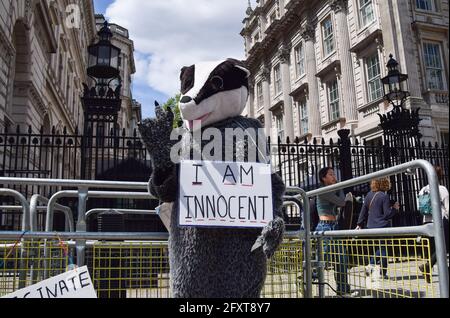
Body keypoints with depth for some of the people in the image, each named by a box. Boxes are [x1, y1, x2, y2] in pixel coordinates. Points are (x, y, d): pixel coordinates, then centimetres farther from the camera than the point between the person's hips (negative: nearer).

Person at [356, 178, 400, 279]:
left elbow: (364, 210, 9)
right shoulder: (384, 196, -14)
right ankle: (383, 273, 9)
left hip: (371, 227, 6)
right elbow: (387, 214, -14)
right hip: (383, 226, -6)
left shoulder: (369, 194, 6)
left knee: (381, 247, 20)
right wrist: (395, 209, 5)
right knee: (384, 249, 5)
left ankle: (371, 265, 13)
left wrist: (360, 224, 14)